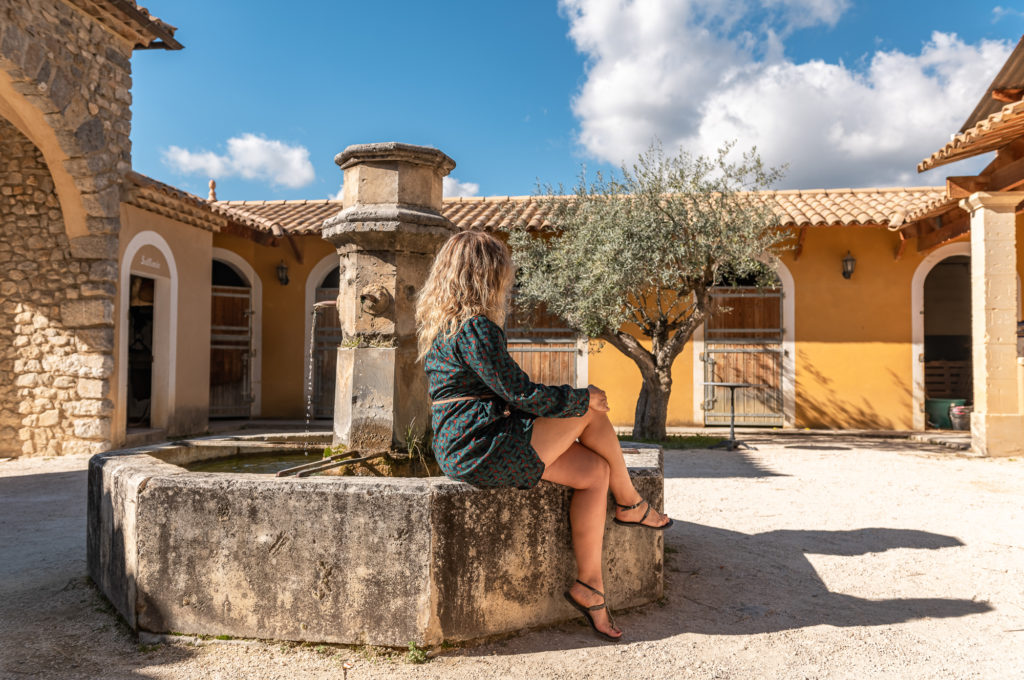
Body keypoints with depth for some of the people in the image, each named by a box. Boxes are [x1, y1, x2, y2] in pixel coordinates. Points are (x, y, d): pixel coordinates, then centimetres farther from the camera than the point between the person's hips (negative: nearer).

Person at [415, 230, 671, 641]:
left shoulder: (439, 326, 16)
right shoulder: (475, 328, -16)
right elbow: (520, 393, -16)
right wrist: (582, 398, -2)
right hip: (484, 448, -10)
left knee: (594, 471, 5)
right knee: (591, 413, -4)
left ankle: (589, 585, 6)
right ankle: (630, 504, 17)